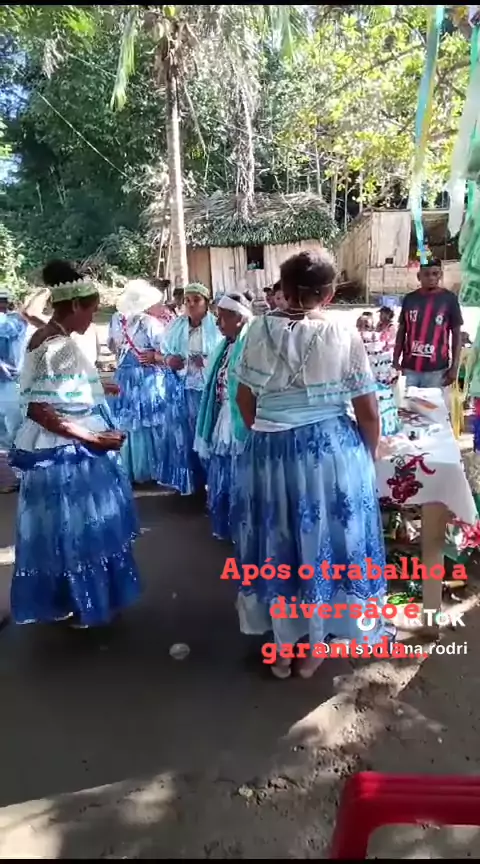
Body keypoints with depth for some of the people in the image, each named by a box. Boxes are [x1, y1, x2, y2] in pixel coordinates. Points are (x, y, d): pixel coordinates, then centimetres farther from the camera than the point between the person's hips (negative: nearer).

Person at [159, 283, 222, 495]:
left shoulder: (216, 326, -2)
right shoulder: (175, 326, 9)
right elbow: (165, 354, 13)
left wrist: (207, 362, -20)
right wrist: (168, 360, -8)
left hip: (206, 388, -3)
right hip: (181, 388, 3)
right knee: (182, 433, 7)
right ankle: (185, 480, 19)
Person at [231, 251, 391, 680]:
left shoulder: (260, 330, -4)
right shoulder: (344, 334, -9)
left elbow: (245, 398, 3)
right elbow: (368, 412, -6)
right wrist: (368, 454, 12)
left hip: (268, 451, 2)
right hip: (332, 450, -1)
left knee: (278, 541, 16)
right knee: (325, 539, 15)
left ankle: (282, 646, 33)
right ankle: (315, 646, 32)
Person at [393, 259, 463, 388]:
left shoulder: (449, 298, 1)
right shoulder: (409, 298, 7)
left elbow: (457, 334, 3)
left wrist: (455, 367, -3)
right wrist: (396, 361, 4)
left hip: (437, 370, -2)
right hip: (409, 368, 2)